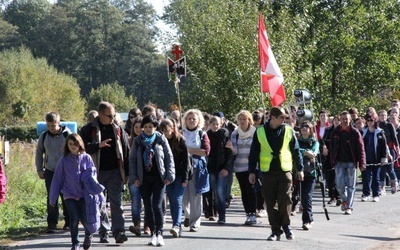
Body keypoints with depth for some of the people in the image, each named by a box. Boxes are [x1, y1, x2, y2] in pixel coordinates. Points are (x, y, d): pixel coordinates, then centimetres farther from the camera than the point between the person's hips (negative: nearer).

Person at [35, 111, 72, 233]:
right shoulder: (44, 136, 1)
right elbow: (39, 153, 13)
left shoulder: (67, 134, -6)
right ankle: (52, 223, -7)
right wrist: (39, 169, 8)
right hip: (50, 171, 1)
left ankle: (68, 222, 20)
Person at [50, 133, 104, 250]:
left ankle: (89, 234, 33)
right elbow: (57, 179, 3)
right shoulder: (64, 160, 0)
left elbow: (93, 172, 6)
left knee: (85, 218, -1)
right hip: (70, 194, 0)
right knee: (74, 219, -6)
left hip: (84, 194, 0)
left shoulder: (86, 158, 0)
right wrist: (53, 197, 3)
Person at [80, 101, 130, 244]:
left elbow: (126, 152, 9)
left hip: (115, 172, 0)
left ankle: (119, 231, -9)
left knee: (116, 203, -5)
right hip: (97, 172, 0)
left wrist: (126, 173, 6)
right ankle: (103, 232, 14)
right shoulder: (89, 129, 0)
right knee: (100, 204, 6)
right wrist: (98, 145, -21)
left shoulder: (118, 129, 7)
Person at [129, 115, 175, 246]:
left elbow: (169, 157, 2)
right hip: (144, 178, 3)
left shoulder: (161, 139, 1)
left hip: (158, 177, -2)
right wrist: (134, 177, -3)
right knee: (148, 206, 5)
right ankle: (153, 233, 13)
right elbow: (132, 159, 6)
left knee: (157, 205, -10)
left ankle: (159, 233, -3)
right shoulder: (138, 141, 6)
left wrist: (169, 175, -5)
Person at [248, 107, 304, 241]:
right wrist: (252, 171, 5)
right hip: (267, 173, 0)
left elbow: (296, 151, 9)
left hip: (285, 171, 0)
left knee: (285, 201, -5)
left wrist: (300, 169, 9)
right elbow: (253, 153, 6)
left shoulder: (288, 131, 4)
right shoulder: (260, 132, 3)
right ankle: (275, 230, 10)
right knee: (271, 204, 2)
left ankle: (286, 227, 14)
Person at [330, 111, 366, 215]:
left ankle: (348, 207, 6)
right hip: (339, 162, 2)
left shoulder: (355, 132, -4)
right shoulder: (335, 132, 3)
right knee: (340, 184, -4)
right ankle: (344, 200, 23)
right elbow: (332, 148, 9)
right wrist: (332, 161, 4)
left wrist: (361, 163, -9)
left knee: (351, 186, 1)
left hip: (351, 162, -2)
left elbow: (361, 149, -4)